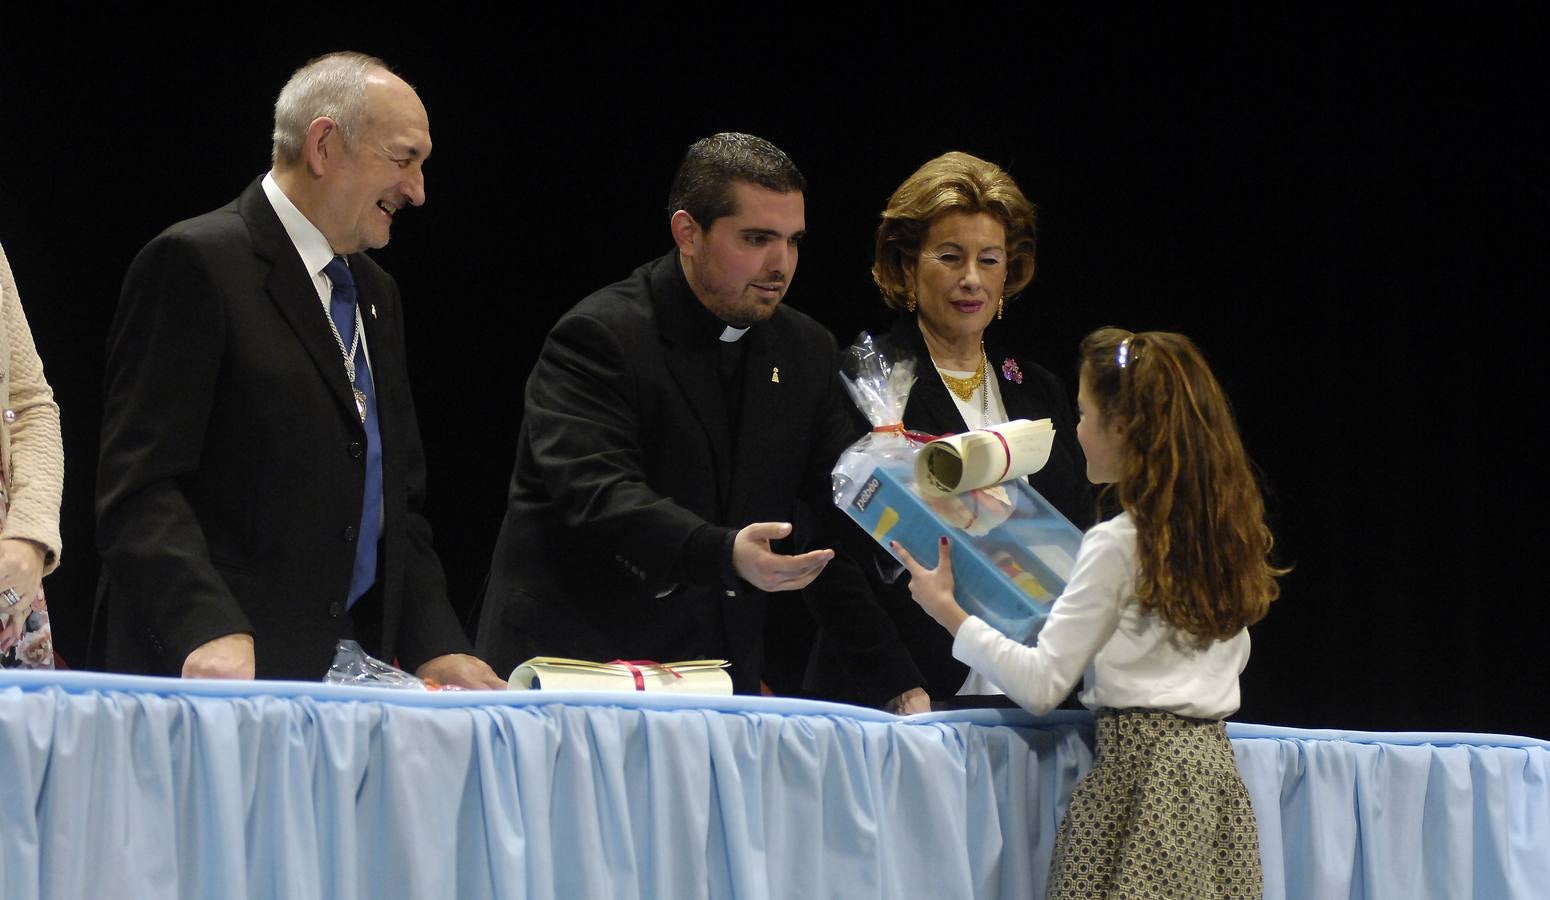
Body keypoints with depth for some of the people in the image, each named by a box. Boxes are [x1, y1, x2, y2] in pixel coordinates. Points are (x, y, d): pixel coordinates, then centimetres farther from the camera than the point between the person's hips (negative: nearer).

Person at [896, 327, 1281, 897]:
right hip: (1214, 766, 7)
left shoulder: (1117, 544, -10)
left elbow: (1041, 684, -10)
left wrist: (947, 611, 0)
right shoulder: (1226, 530, 11)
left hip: (1140, 769, -7)